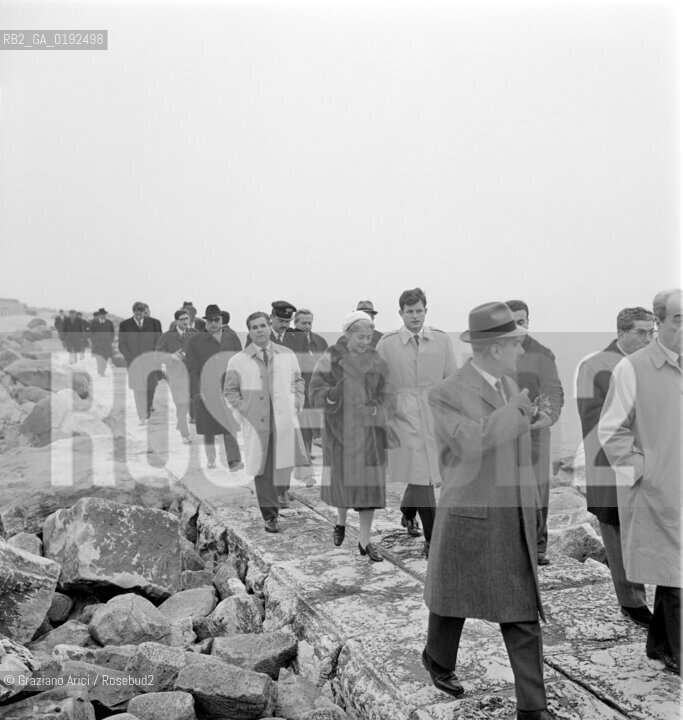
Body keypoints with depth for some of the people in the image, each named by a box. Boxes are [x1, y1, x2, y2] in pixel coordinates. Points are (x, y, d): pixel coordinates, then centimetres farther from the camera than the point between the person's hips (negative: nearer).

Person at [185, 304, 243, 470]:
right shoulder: (195, 340, 5)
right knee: (208, 429, 9)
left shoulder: (232, 338, 12)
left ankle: (234, 461, -10)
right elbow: (191, 369, 1)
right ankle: (211, 460, 22)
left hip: (228, 390, 1)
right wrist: (198, 391, -8)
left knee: (230, 426, -8)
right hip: (205, 392, -1)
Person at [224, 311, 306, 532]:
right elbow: (229, 391, 6)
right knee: (262, 469, 0)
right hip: (255, 422, -2)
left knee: (285, 463, 1)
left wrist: (296, 404, 6)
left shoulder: (287, 355, 9)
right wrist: (244, 410, -4)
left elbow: (297, 381, 18)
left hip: (284, 419, 2)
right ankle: (270, 515, 10)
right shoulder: (238, 361, 2)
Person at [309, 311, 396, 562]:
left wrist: (377, 409, -22)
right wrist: (331, 395, -33)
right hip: (339, 431, -1)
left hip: (368, 432, 1)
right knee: (341, 481, 10)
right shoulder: (330, 359, -7)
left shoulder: (377, 362, -1)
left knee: (368, 485, 1)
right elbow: (315, 393, -12)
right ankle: (341, 522, 40)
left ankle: (365, 542, 14)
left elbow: (389, 398, -1)